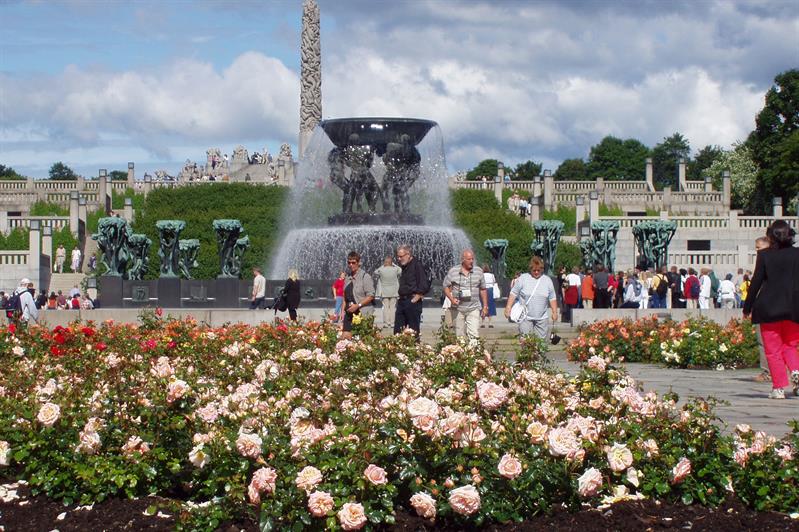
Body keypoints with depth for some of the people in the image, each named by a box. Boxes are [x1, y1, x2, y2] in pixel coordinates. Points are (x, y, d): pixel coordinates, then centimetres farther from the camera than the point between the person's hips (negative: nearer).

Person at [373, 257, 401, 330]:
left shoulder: (381, 270, -9)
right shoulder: (395, 269, -6)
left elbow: (375, 273, 12)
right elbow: (400, 270, 16)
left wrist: (383, 266, 9)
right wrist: (393, 264, 14)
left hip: (384, 292, -1)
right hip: (394, 292, 1)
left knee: (385, 307, 3)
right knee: (393, 307, 4)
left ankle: (386, 323, 0)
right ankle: (392, 323, 2)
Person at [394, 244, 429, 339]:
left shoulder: (417, 265, -11)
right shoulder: (404, 267, 16)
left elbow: (425, 286, -18)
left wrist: (417, 297, -15)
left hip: (412, 302, -9)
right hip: (402, 301, 9)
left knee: (414, 330, -3)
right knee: (397, 330, 8)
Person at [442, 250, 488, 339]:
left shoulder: (479, 271, 6)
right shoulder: (453, 271, 1)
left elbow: (483, 290, 12)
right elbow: (446, 287, 7)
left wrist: (485, 306, 10)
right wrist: (452, 299, -10)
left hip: (474, 309, 0)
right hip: (458, 308, 0)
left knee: (474, 335, -12)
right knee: (459, 336, 5)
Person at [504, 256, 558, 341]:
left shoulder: (547, 281, 8)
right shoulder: (523, 278, 0)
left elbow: (552, 298, 13)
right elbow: (513, 293, 1)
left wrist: (554, 312, 8)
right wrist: (508, 307, -7)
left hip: (542, 318, 2)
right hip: (525, 317, -2)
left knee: (542, 340, 2)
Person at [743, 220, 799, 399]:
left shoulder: (764, 255, -5)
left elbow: (756, 282, -3)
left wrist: (747, 307, 5)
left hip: (769, 308, -2)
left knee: (773, 349, 5)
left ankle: (779, 387, 1)